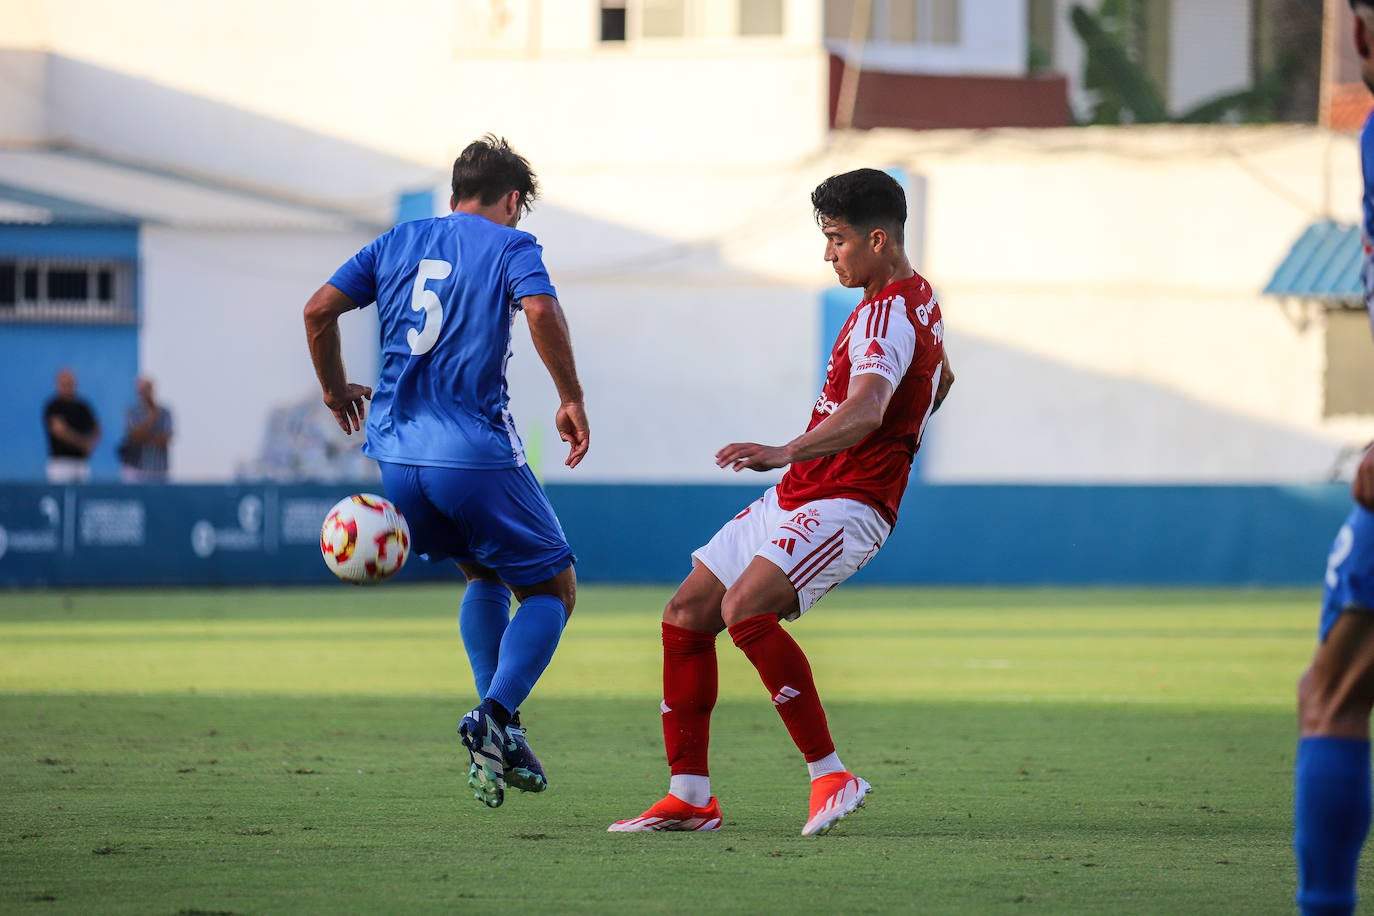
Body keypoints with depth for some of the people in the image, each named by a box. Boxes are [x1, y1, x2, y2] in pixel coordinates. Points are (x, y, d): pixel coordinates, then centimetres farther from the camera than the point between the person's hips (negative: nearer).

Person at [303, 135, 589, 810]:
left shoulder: (399, 242, 15)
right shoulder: (509, 245, 1)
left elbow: (318, 309, 9)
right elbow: (540, 310, -18)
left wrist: (335, 389, 22)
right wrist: (571, 399, -10)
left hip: (397, 455, 6)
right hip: (475, 454, -6)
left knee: (484, 575, 26)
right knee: (551, 587, 9)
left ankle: (499, 733, 15)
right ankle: (496, 715, -14)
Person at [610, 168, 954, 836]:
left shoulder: (888, 316, -18)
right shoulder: (913, 297, 15)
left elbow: (865, 410, -37)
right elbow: (940, 380, 35)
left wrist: (786, 452, -51)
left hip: (846, 506, -11)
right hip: (793, 500, 11)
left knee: (744, 609, -31)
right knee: (686, 617, 5)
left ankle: (830, 776, -24)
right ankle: (689, 798, 10)